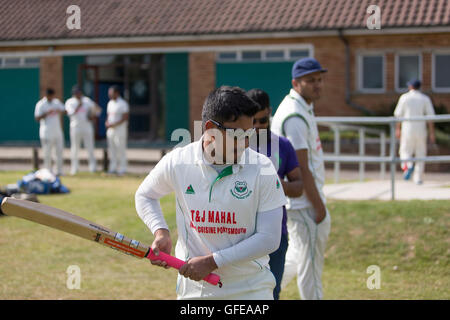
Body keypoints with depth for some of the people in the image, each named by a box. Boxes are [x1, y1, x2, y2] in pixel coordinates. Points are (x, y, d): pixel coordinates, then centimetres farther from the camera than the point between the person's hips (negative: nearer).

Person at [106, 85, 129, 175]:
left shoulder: (122, 103, -11)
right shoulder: (110, 103, 14)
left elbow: (125, 118, -15)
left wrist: (114, 124, -19)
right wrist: (107, 122, 0)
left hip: (120, 129, -8)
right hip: (110, 130, 8)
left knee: (121, 148, -5)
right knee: (111, 149, 9)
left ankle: (122, 169, 0)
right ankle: (112, 168, 16)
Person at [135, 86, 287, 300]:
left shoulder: (262, 168, -11)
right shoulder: (177, 162, -6)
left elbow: (269, 238, -12)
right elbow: (144, 195, 14)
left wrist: (212, 261, -17)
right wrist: (160, 232, -5)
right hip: (193, 288, 1)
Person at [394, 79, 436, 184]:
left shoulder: (404, 97, 0)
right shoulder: (425, 98, 3)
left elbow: (398, 114, -1)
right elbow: (430, 116, -2)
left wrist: (397, 129, 8)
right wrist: (432, 133, 1)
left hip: (407, 129, -1)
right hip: (420, 130, 1)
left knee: (405, 151, 8)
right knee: (420, 154, 11)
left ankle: (408, 165, -24)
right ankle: (418, 178, 9)